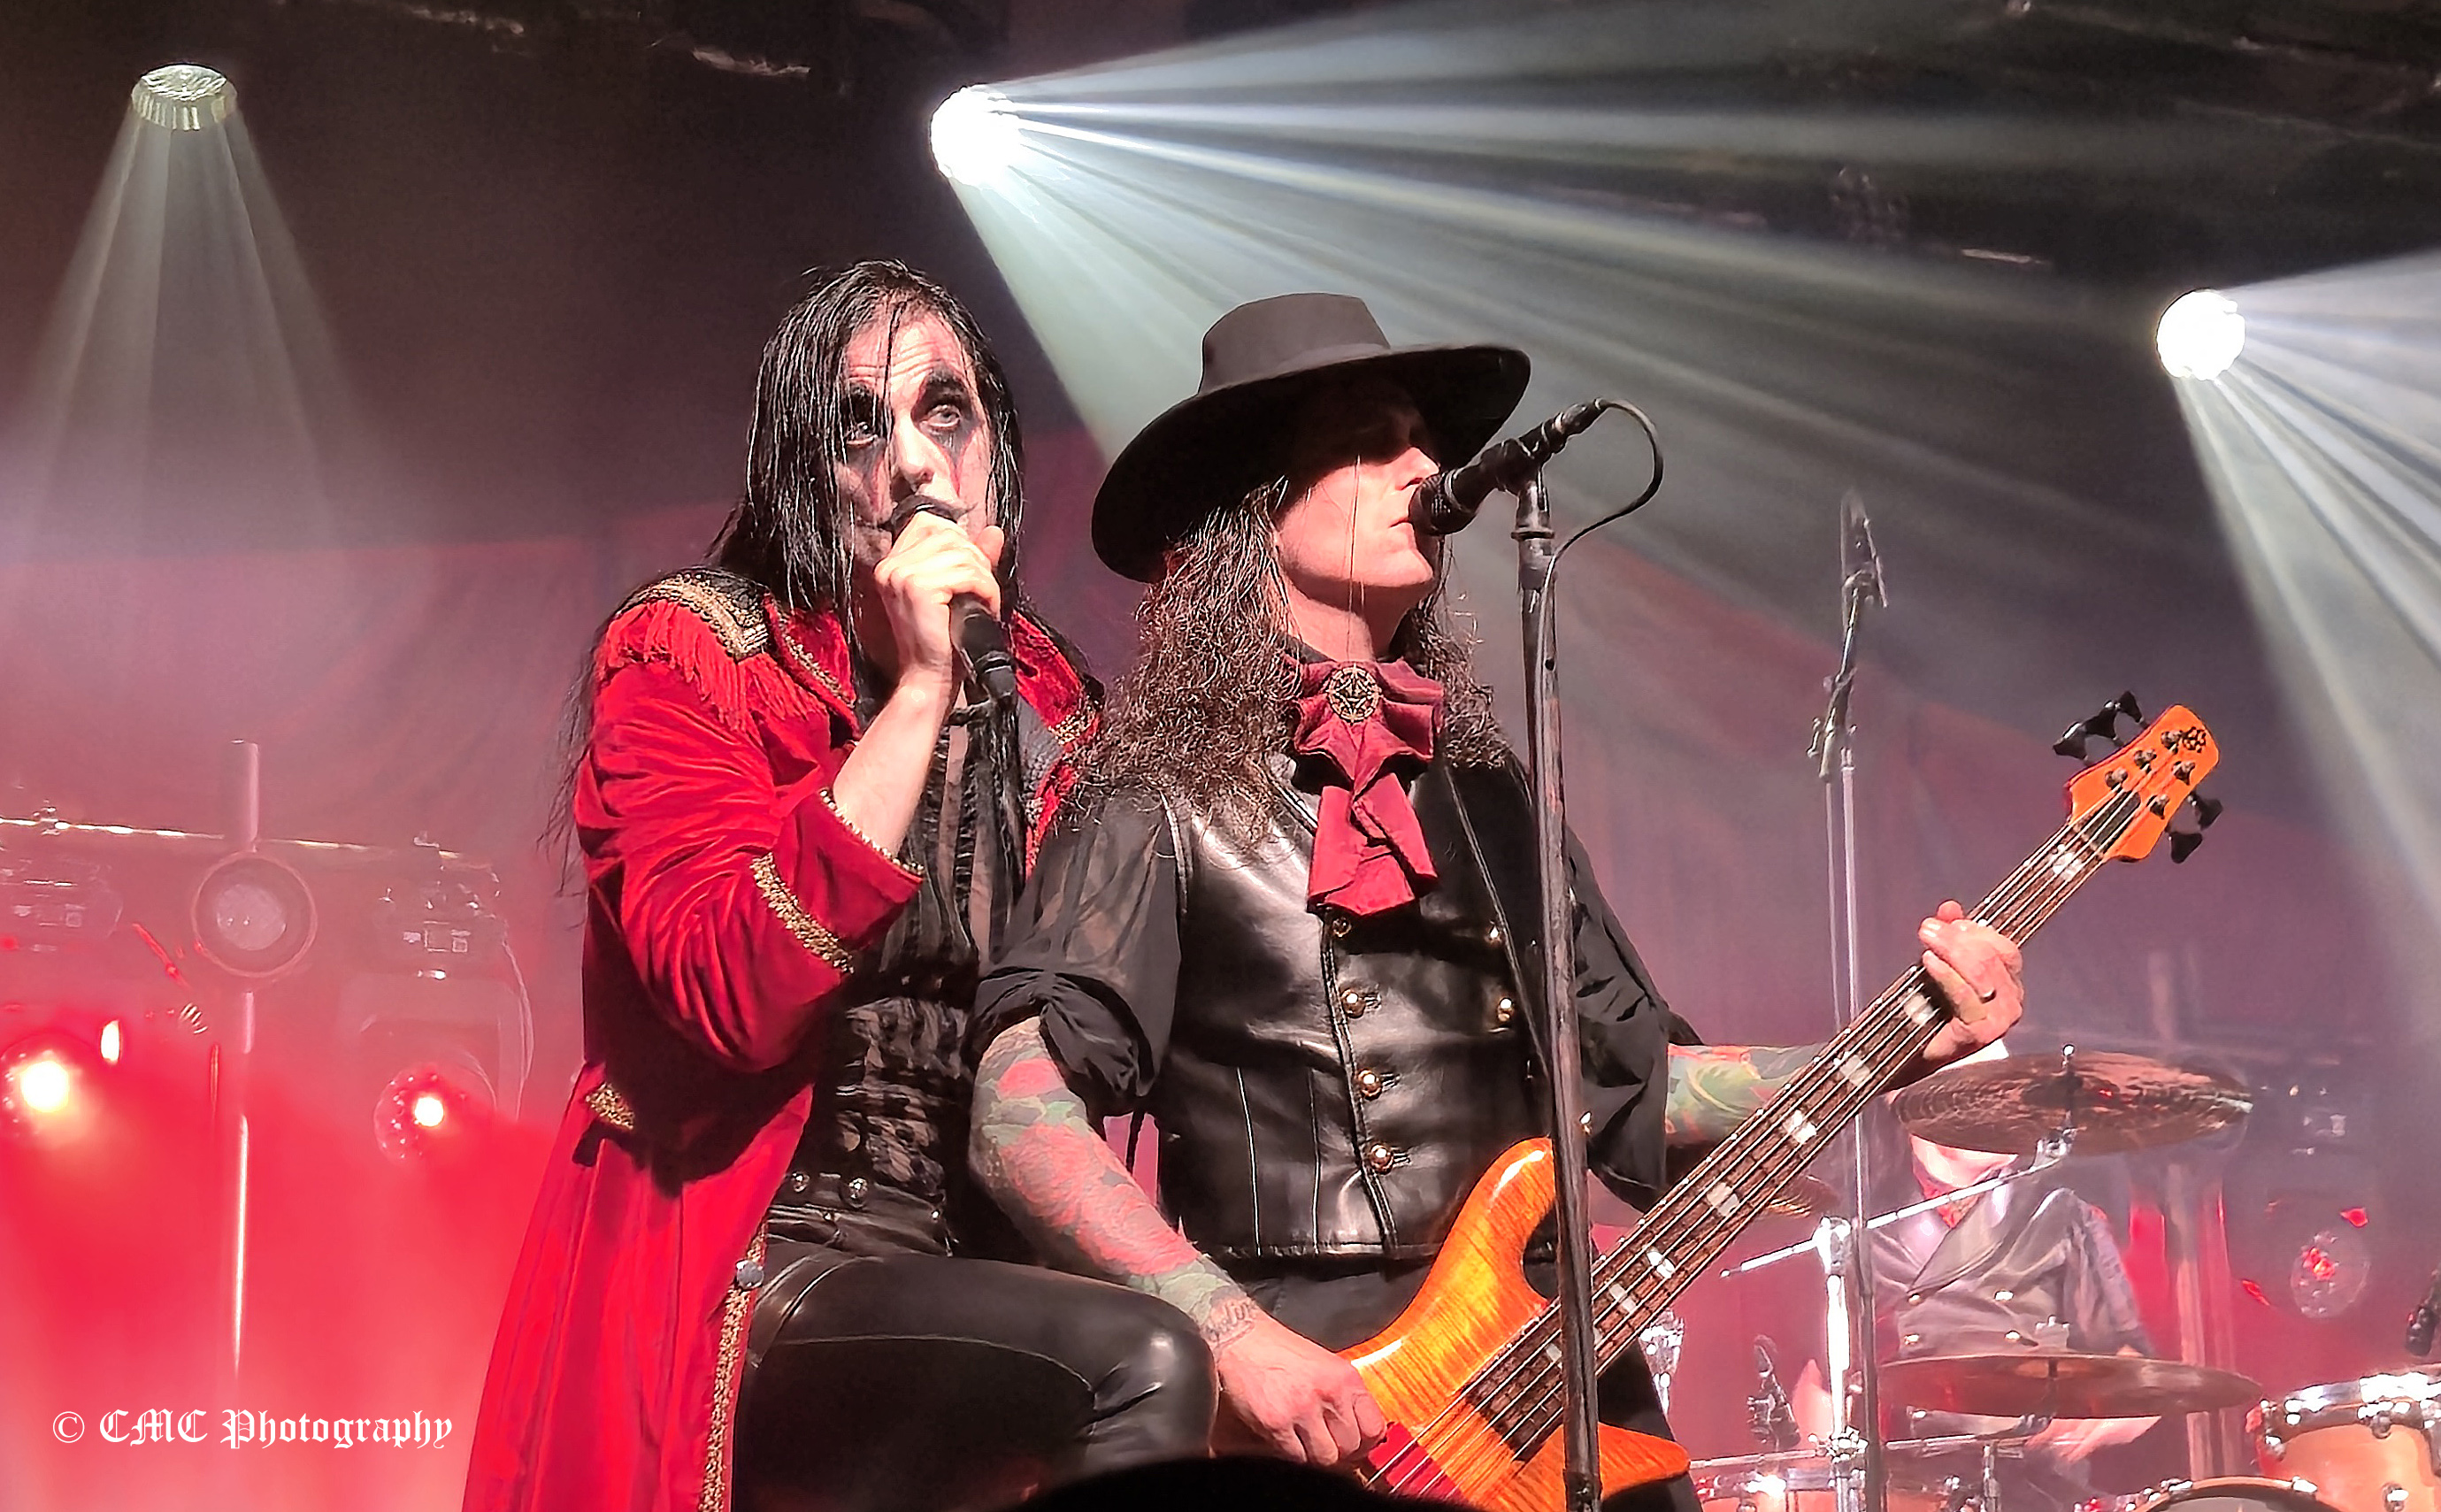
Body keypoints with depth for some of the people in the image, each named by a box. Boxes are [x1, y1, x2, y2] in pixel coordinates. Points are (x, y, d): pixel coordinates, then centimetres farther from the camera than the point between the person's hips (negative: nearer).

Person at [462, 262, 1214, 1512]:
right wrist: (918, 694, -22)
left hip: (968, 1284, 6)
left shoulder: (1047, 705, 11)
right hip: (741, 1297, -6)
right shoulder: (687, 658, -5)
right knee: (1139, 1370, -29)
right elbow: (736, 999, -22)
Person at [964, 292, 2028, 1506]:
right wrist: (1236, 1334, -23)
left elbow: (1629, 1076, 18)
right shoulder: (1165, 798, -3)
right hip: (1300, 1399, -6)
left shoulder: (1481, 787, 16)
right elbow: (1021, 1118, -12)